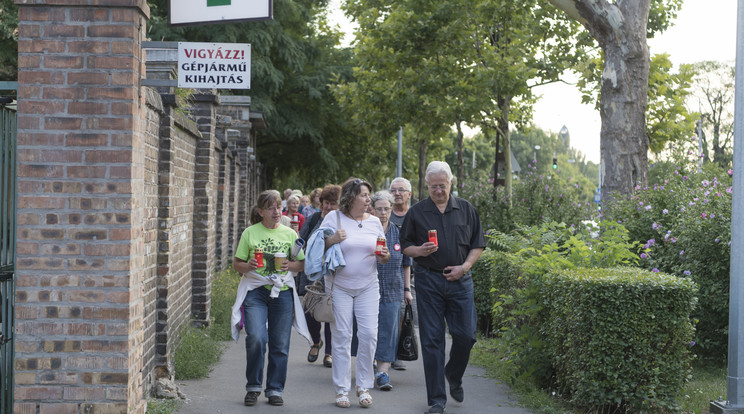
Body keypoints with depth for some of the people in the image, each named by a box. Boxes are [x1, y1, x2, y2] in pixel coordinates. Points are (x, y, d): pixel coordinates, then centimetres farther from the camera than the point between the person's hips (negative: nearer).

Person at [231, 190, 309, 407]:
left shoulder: (289, 234, 8)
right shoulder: (250, 233, 3)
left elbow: (302, 263, 13)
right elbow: (237, 263, 7)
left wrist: (290, 266, -8)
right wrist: (248, 266, -14)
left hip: (282, 292, 2)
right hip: (255, 291, -2)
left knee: (280, 344, 2)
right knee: (255, 338, -17)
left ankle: (275, 389, 16)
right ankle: (253, 386, 2)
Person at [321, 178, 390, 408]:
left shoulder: (374, 222, 8)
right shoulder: (334, 217, -2)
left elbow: (383, 256, 14)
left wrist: (384, 256, -9)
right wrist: (332, 240, -20)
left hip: (368, 287, 3)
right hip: (339, 287, -3)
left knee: (369, 334, -6)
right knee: (341, 337, -1)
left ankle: (364, 386, 9)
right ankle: (341, 390, 8)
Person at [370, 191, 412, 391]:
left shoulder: (398, 232, 8)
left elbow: (406, 263, 15)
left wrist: (407, 289, 13)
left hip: (392, 290, 2)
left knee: (389, 331, -5)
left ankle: (383, 372, -6)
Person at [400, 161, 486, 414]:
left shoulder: (466, 210, 8)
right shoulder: (416, 212, 4)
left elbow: (478, 244, 10)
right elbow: (405, 246, 8)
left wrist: (464, 266, -5)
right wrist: (419, 251, -14)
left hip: (460, 280, 1)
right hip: (428, 280, -1)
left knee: (465, 335, -2)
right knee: (432, 339, -1)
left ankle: (454, 376, 29)